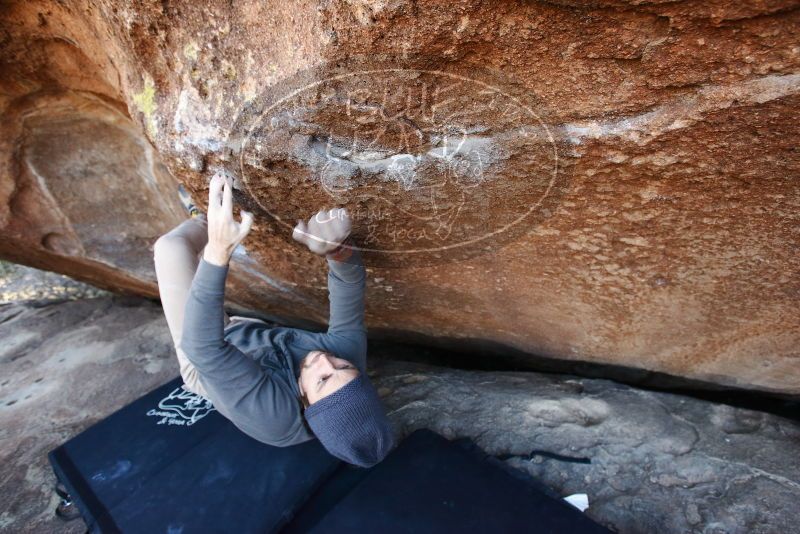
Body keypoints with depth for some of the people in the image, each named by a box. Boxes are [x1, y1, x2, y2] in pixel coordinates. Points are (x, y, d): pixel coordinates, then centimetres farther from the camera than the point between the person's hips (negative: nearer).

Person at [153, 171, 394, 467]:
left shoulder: (272, 414, -44)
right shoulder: (350, 352, -32)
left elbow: (204, 349, -48)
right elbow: (351, 287, -27)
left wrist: (218, 249, -58)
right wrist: (338, 250, -49)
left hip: (205, 363, -4)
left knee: (173, 247, -8)